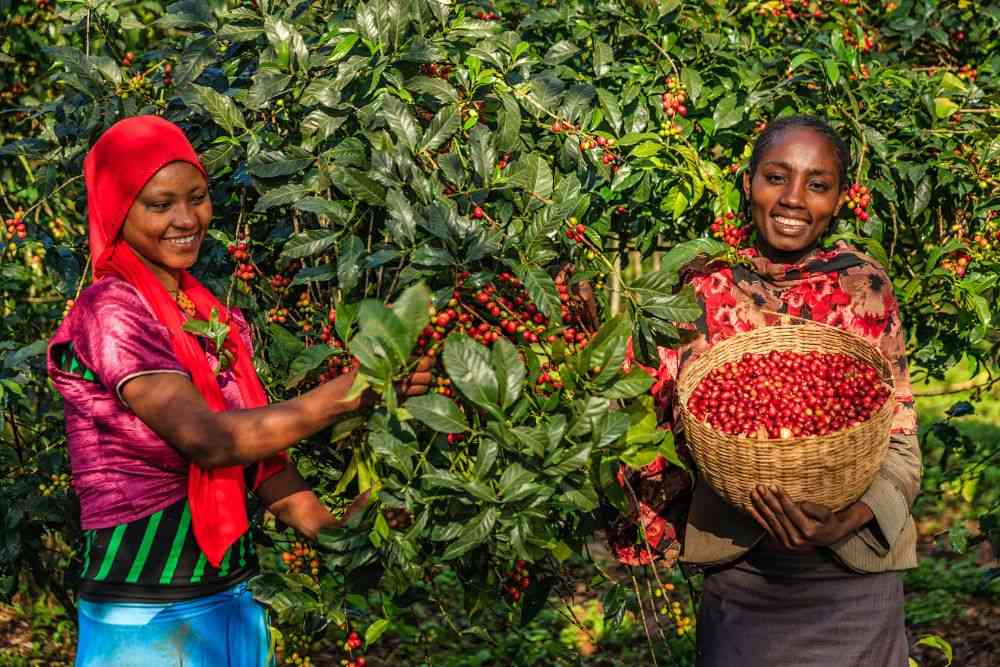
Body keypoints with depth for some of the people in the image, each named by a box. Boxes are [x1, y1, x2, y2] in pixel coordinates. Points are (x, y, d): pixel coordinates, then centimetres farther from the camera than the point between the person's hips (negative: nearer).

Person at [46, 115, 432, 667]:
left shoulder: (212, 317, 9)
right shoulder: (110, 311, -13)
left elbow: (260, 452, 9)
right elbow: (207, 439, -24)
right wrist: (354, 388, -24)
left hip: (232, 601, 7)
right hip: (145, 618, -7)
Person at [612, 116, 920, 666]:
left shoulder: (865, 288, -6)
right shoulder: (705, 287, -3)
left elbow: (899, 443, -6)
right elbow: (661, 426, 4)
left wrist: (846, 522, -23)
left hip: (850, 577, 0)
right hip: (735, 575, 1)